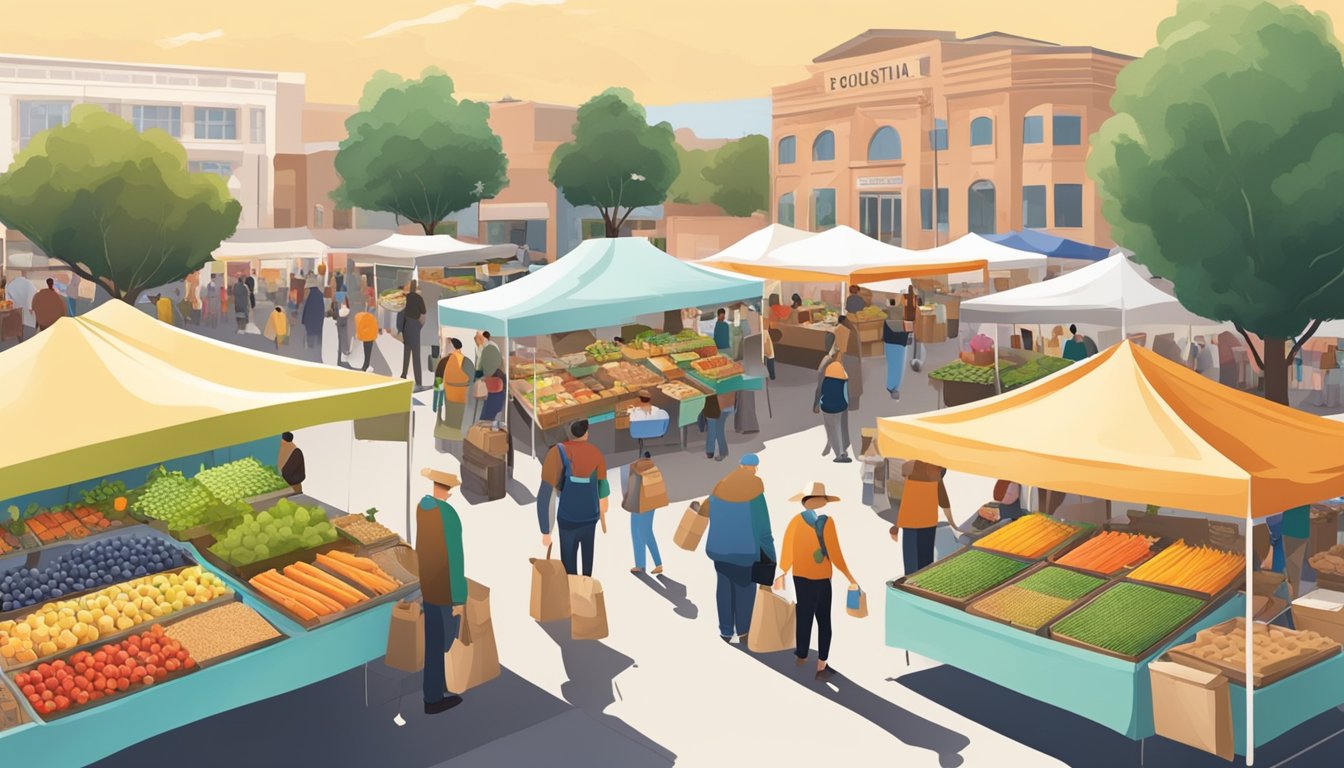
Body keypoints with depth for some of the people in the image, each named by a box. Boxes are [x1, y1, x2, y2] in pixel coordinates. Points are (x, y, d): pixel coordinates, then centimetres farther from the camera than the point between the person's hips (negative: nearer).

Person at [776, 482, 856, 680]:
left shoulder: (796, 521, -5)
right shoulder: (826, 521, -14)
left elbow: (787, 553, -2)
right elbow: (835, 554, -14)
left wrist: (781, 575, 12)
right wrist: (850, 578, -5)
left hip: (801, 578, 3)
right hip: (821, 579, -3)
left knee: (804, 620, 11)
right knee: (824, 622, 7)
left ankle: (802, 660, 19)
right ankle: (821, 667, 9)